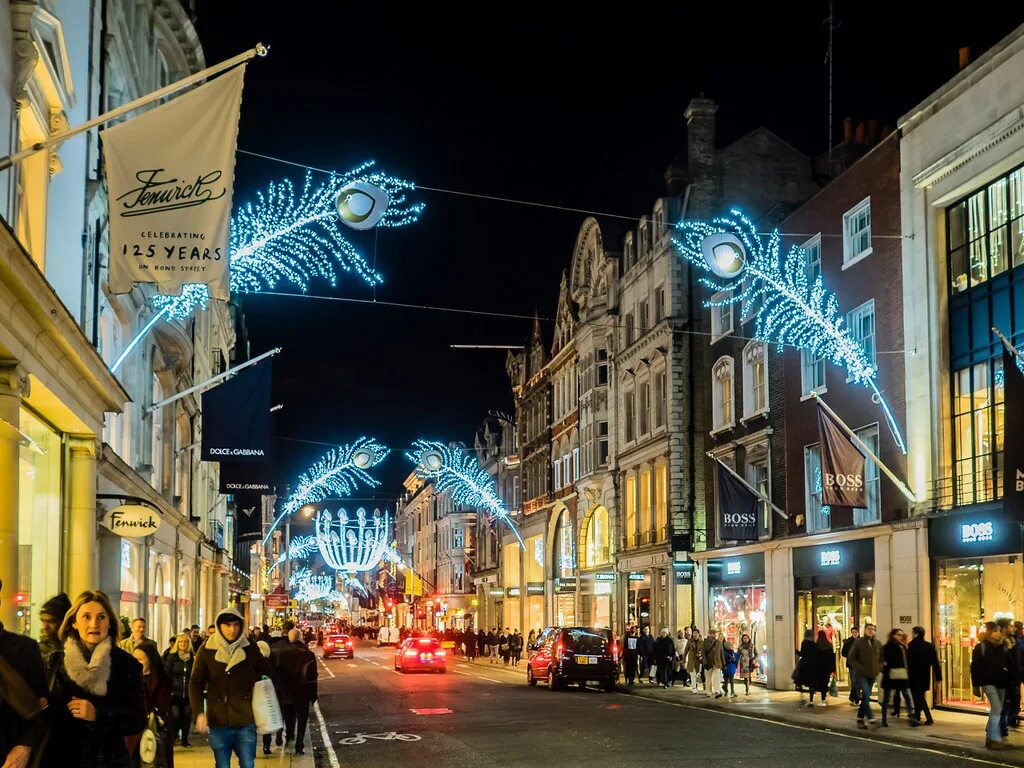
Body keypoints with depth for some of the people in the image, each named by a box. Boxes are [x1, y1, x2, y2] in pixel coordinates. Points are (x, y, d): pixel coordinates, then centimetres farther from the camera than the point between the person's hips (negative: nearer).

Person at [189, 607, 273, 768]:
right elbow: (195, 684, -3)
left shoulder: (250, 649, 0)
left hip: (245, 720, 0)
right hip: (218, 722, 0)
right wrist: (198, 713, -17)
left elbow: (267, 674, 13)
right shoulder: (207, 651, -3)